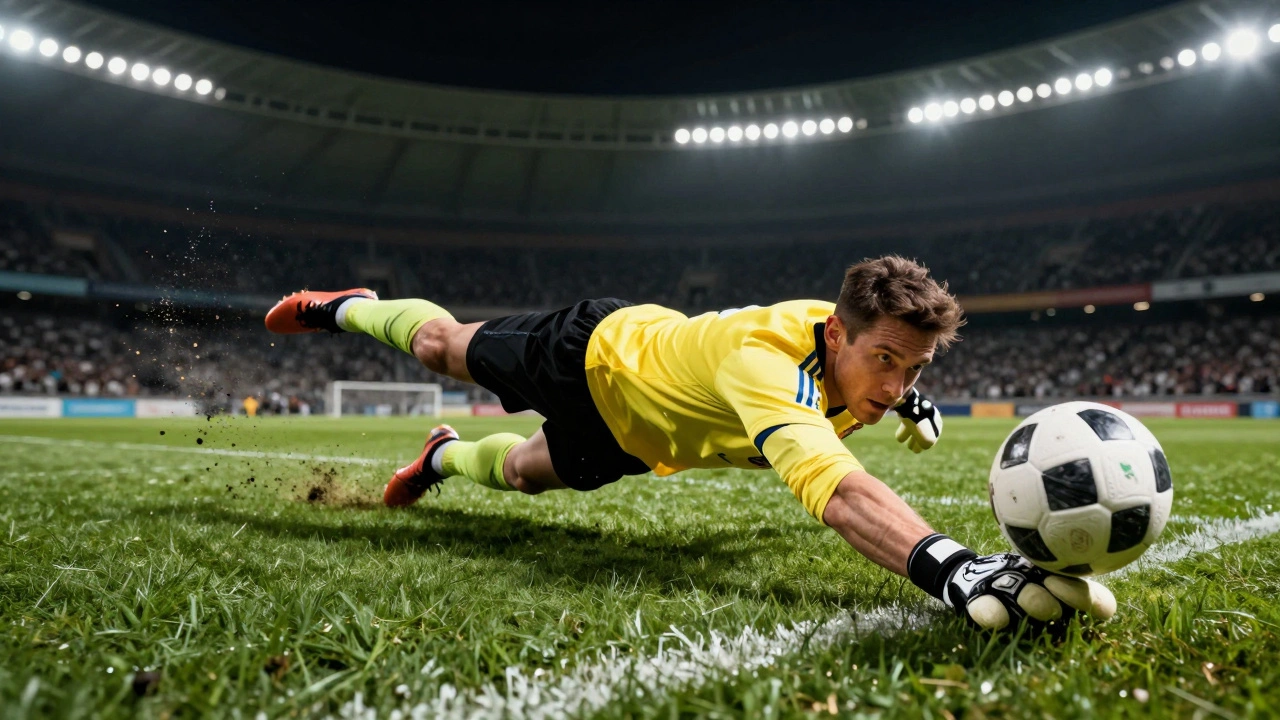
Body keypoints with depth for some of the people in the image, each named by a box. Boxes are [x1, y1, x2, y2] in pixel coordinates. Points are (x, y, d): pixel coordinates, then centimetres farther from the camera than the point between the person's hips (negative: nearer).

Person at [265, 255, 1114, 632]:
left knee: (528, 473, 29)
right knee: (444, 346, 20)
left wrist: (907, 398, -4)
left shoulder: (857, 343, -22)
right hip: (600, 355, -6)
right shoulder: (768, 358, -48)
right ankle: (352, 307, 52)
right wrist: (951, 567, -78)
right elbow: (833, 485, -67)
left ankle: (445, 456, 62)